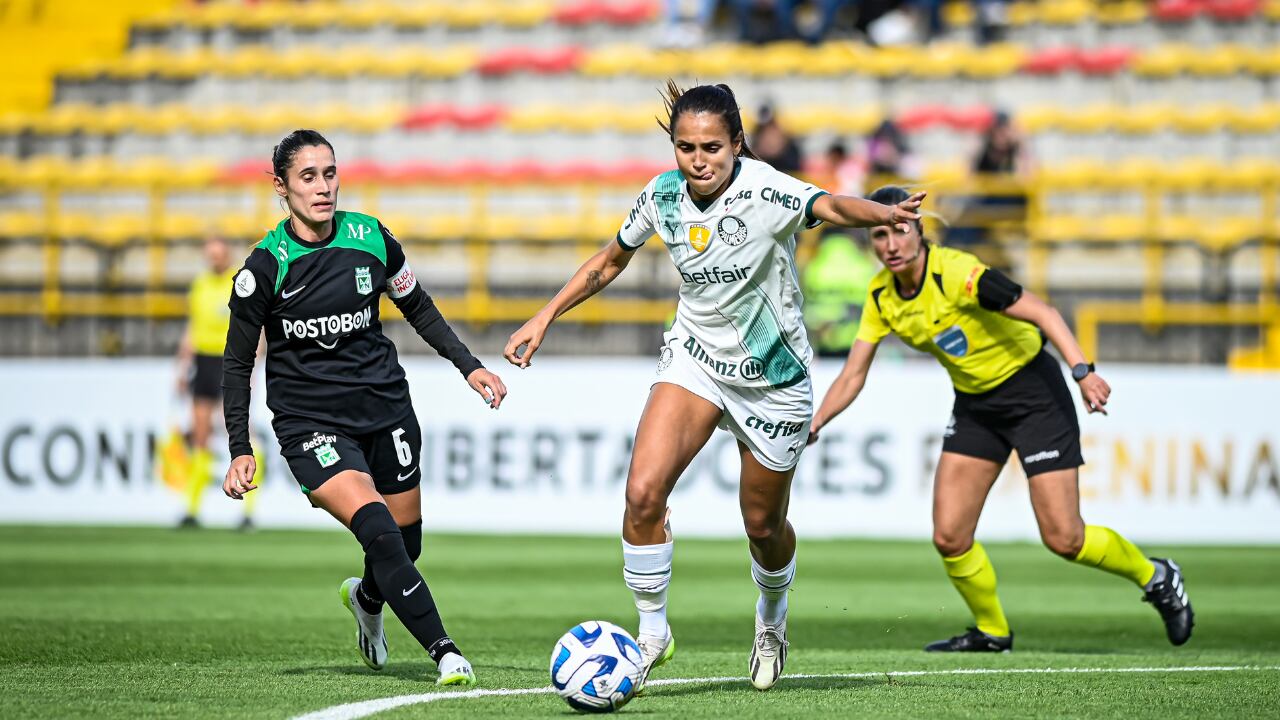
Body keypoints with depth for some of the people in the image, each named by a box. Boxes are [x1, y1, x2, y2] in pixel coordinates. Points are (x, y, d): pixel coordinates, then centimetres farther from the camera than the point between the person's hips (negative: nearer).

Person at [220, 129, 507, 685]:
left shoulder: (371, 239, -2)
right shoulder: (265, 267, -11)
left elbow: (418, 308, 15)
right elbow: (237, 361, -2)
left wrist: (468, 366, 7)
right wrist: (240, 450, -8)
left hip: (385, 406, 4)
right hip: (310, 424, -4)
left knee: (405, 540, 9)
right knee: (378, 531, -24)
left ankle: (366, 599, 45)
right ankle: (445, 653, -21)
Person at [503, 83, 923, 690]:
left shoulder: (762, 190, -24)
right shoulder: (663, 196, -8)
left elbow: (829, 206, -45)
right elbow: (609, 262, 11)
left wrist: (885, 214, -65)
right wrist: (544, 319, 7)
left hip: (773, 378, -3)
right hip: (694, 356, 3)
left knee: (763, 526, 10)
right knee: (643, 491, -19)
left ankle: (772, 617, 43)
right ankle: (652, 631, -1)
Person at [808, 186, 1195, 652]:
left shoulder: (956, 272, -25)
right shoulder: (881, 296, -5)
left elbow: (1042, 313, -29)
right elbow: (853, 375, 0)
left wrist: (1083, 371, -42)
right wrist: (813, 425, -14)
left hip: (1031, 390, -6)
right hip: (974, 404, 6)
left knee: (1063, 539, -9)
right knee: (949, 538, -4)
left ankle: (1154, 576, 17)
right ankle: (992, 632, 19)